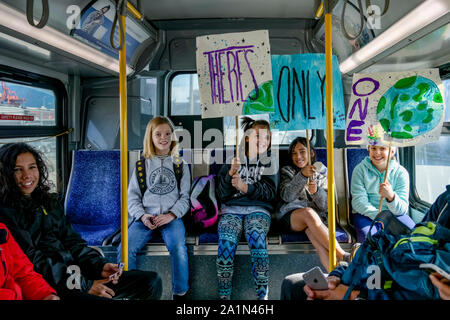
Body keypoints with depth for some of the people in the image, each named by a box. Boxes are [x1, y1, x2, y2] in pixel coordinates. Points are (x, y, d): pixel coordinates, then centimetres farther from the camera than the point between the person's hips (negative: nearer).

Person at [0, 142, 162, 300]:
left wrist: (100, 265, -3)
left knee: (152, 281, -3)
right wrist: (84, 286, -15)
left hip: (74, 273, 7)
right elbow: (32, 259, -11)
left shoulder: (49, 202, 19)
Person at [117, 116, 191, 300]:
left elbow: (185, 197, 6)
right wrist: (143, 216, -9)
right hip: (145, 217, 1)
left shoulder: (180, 164, 12)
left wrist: (171, 215, -10)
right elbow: (132, 196, 9)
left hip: (172, 217, -1)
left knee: (178, 247, -30)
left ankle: (180, 293, -10)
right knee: (125, 248, -23)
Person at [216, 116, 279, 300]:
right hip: (231, 210, 1)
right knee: (226, 240, -31)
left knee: (257, 237, -34)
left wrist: (246, 188, -13)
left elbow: (270, 192, 3)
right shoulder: (232, 162, 14)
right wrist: (230, 174, -12)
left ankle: (262, 295, -26)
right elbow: (222, 195, 6)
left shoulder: (270, 162, 15)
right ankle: (224, 296, -22)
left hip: (258, 210, 0)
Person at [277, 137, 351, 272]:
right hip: (290, 216, -1)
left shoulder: (322, 173, 17)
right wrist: (302, 175, -21)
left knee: (312, 230, -37)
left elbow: (326, 205, 5)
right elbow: (286, 196, -7)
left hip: (317, 217, 1)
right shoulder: (287, 171, 15)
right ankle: (343, 256, -41)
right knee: (309, 213, -37)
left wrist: (316, 191, -17)